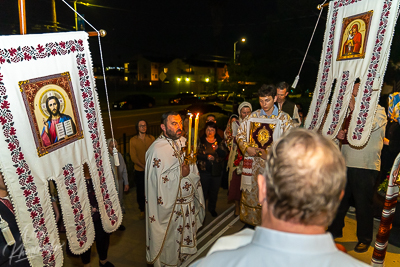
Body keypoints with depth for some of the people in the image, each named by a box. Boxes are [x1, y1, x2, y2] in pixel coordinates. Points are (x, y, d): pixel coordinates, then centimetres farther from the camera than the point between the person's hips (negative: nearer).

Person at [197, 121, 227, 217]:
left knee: (214, 191, 11)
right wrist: (206, 157, -19)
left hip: (216, 170, 2)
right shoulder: (201, 141, 0)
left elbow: (224, 154, 0)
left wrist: (217, 149, -17)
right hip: (204, 170, -2)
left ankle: (212, 208, 30)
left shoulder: (219, 141, 6)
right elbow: (197, 154, -5)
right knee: (203, 190, 2)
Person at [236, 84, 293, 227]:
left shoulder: (284, 118, -3)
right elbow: (240, 134, 11)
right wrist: (246, 148, -6)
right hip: (253, 164, 3)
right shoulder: (253, 116, 5)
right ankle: (250, 223, 30)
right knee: (250, 193, 12)